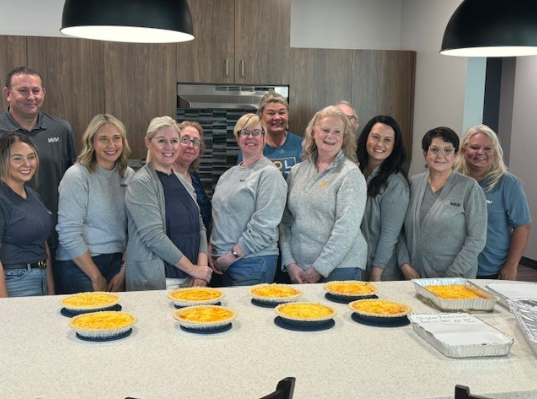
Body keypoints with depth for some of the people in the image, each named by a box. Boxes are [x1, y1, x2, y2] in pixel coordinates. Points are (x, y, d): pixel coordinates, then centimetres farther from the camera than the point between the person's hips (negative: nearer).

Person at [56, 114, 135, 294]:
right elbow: (68, 234, -16)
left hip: (117, 262, 4)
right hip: (80, 264, -4)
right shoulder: (76, 176, -11)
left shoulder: (128, 175, 4)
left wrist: (125, 270, -2)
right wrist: (96, 277, -13)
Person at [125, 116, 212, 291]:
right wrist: (192, 268, -15)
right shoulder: (141, 183, -11)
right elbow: (154, 236, -19)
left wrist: (202, 264, -6)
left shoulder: (182, 182, 10)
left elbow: (199, 226, 10)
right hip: (156, 282, -6)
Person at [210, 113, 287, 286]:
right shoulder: (229, 174, 13)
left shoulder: (269, 173, -9)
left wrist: (230, 256, -14)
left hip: (253, 263, -6)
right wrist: (212, 253, 4)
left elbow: (264, 228, -16)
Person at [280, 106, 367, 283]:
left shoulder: (350, 174, -7)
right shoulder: (297, 172, 8)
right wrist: (289, 262, -2)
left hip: (340, 267, -4)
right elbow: (286, 221, 7)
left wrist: (320, 268, -14)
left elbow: (346, 227, -13)